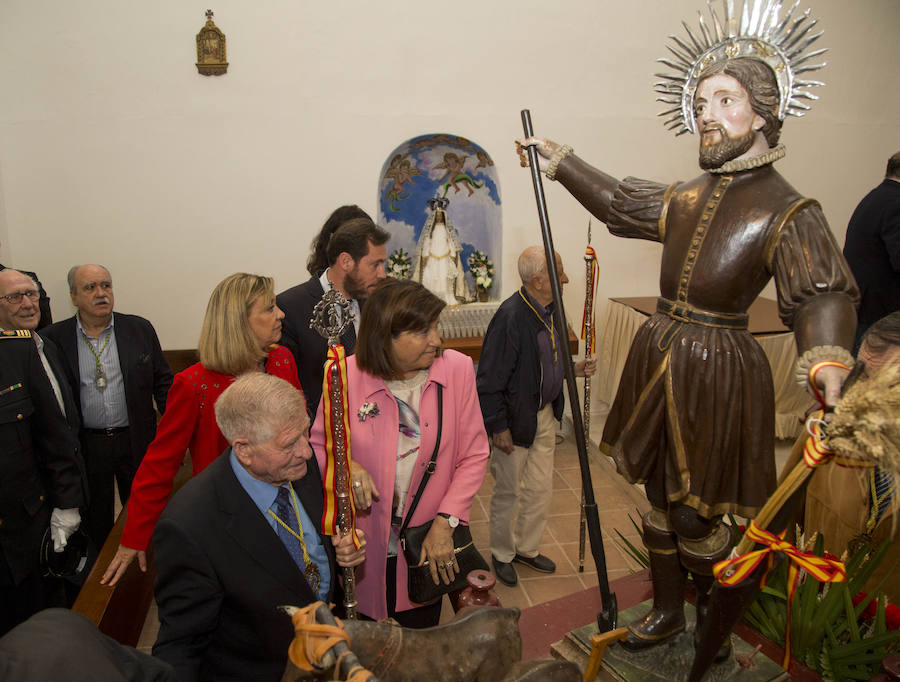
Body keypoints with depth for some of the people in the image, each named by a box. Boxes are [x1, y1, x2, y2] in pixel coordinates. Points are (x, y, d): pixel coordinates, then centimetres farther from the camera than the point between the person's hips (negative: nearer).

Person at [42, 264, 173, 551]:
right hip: (84, 449, 0)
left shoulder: (140, 329, -1)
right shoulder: (53, 339, -3)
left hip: (136, 442, 0)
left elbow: (163, 382, 3)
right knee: (95, 524, 16)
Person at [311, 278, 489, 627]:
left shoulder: (457, 369, -12)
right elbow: (318, 445, 0)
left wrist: (445, 522, -13)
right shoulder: (347, 376, -15)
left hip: (431, 543, 1)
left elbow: (474, 456, -6)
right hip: (367, 546, 0)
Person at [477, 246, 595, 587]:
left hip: (545, 415, 8)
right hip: (515, 421, -8)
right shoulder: (511, 316, -26)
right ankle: (502, 555, 35)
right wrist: (499, 427, -18)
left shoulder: (550, 309, 1)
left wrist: (574, 368, -1)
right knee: (508, 492, 12)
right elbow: (490, 379, -22)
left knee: (541, 490, 20)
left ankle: (527, 548, 41)